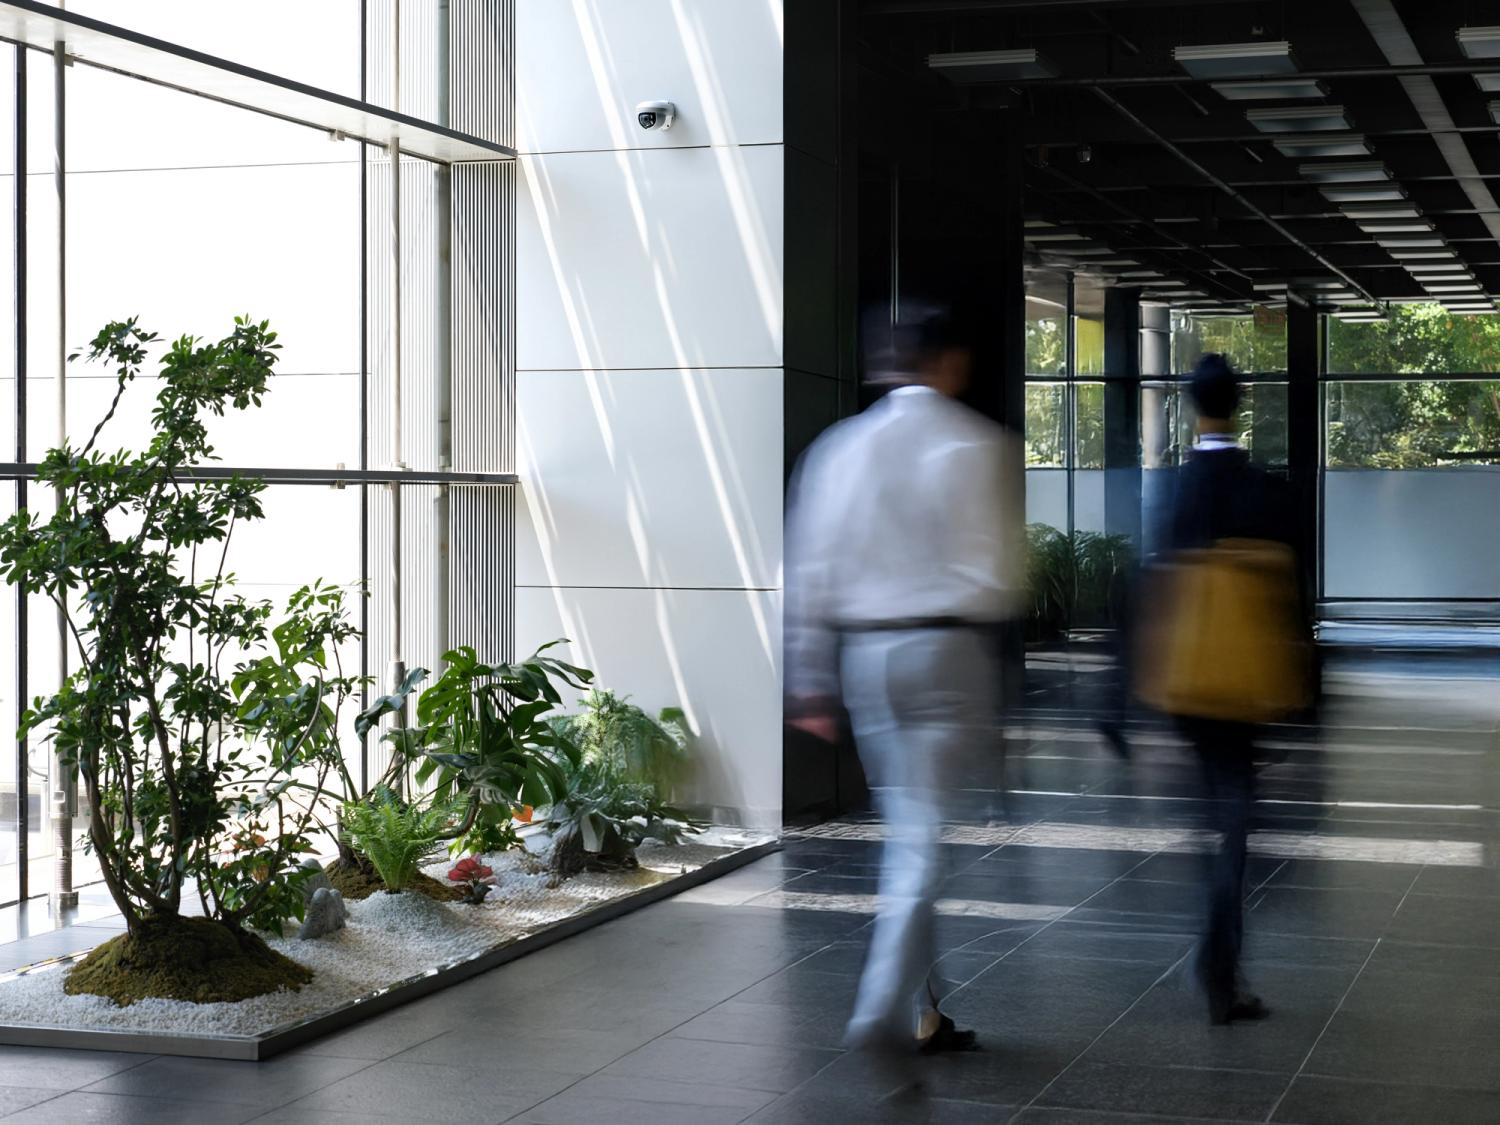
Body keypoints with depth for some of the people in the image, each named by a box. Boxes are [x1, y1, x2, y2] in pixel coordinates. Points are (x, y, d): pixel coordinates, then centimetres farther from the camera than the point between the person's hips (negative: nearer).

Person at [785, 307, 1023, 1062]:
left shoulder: (838, 447, 7)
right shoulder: (977, 445, -6)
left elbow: (808, 573, 6)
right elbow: (998, 574, -10)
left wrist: (810, 683, 10)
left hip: (863, 652, 5)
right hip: (948, 649, -5)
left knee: (906, 830, 14)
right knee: (932, 833, -2)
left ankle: (921, 1014, 17)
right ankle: (884, 1011, -9)